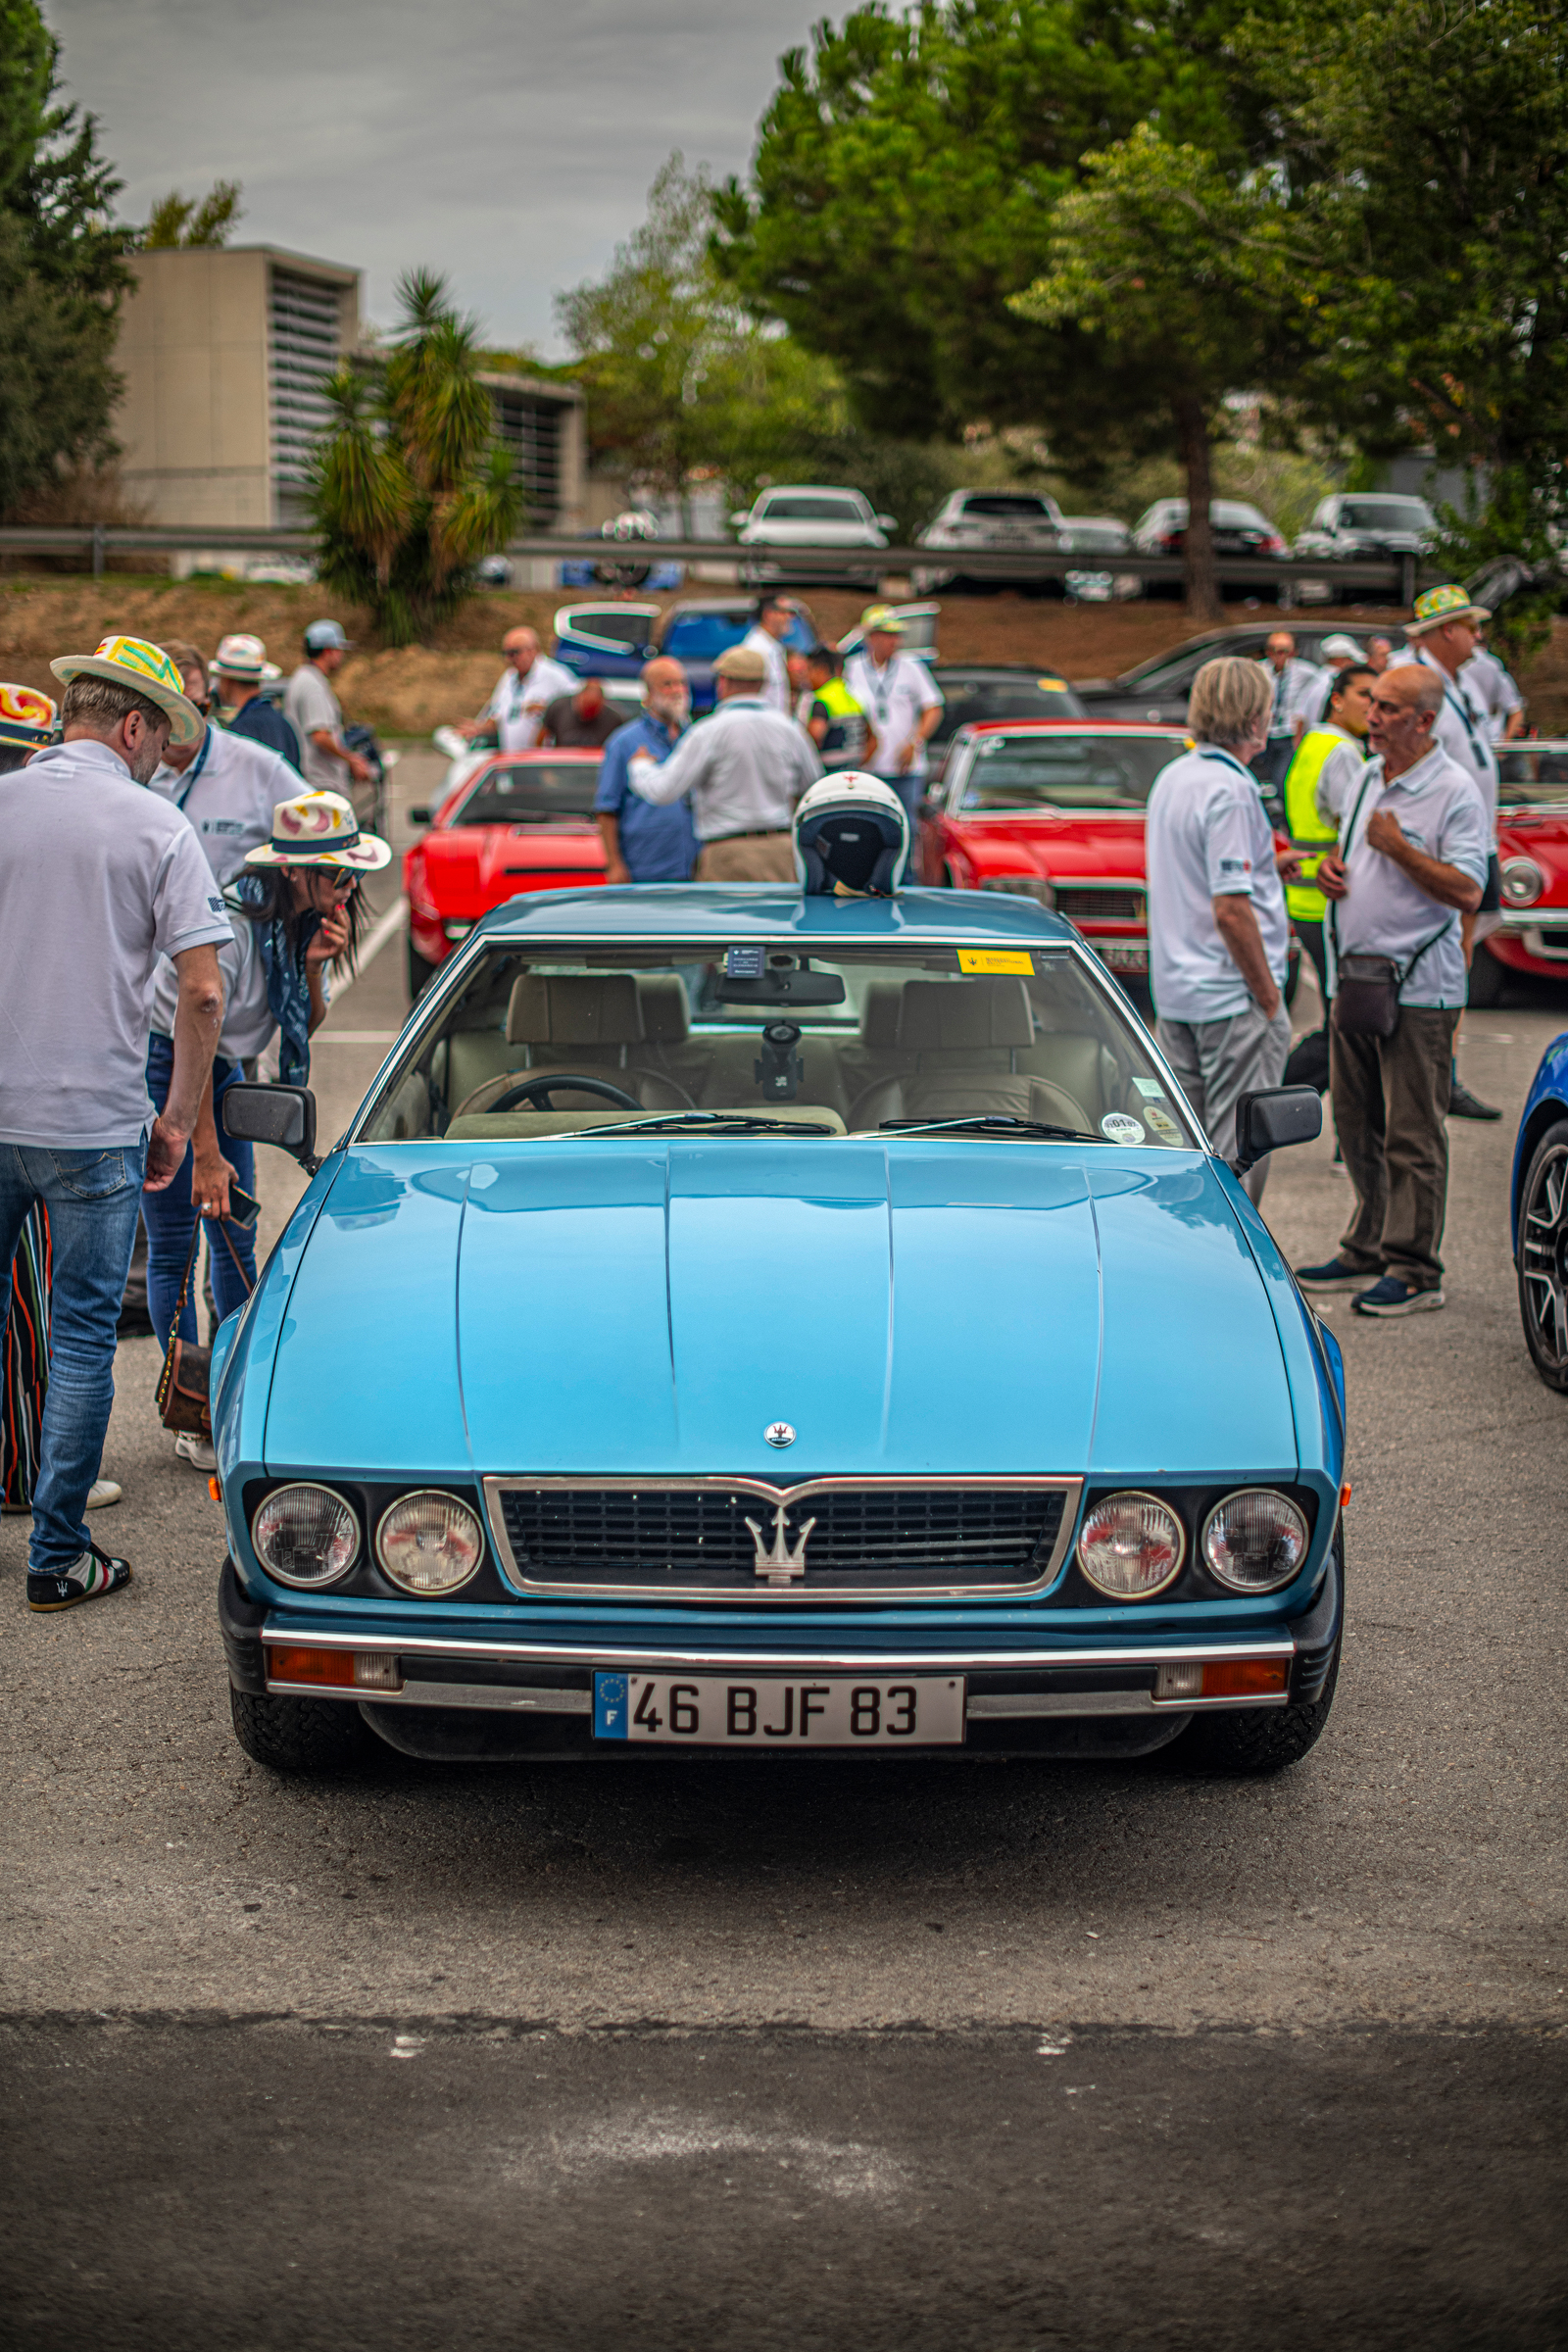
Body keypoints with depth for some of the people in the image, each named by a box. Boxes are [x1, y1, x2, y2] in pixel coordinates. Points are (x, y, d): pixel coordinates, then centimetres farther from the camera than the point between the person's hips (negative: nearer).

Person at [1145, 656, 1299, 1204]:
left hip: (1174, 990, 9)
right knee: (1238, 1152, -3)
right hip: (1231, 995, -9)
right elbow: (1230, 909, -22)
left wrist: (1262, 867, 17)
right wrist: (1268, 993, -15)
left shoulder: (1172, 778, 10)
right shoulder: (1230, 790, -18)